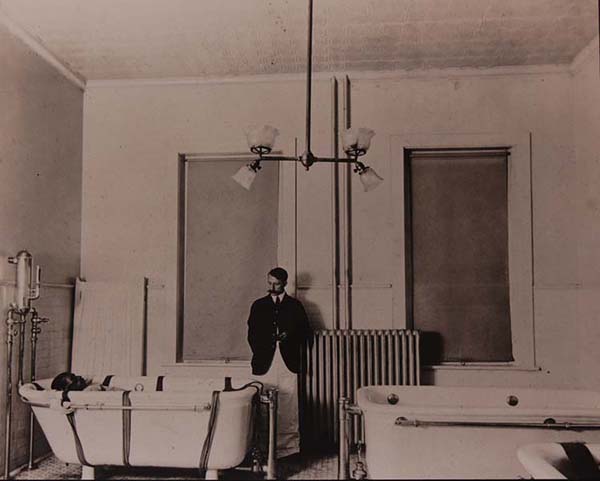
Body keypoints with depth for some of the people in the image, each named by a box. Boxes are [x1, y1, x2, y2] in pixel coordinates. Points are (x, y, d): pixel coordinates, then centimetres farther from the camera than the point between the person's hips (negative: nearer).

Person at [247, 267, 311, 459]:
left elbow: (305, 331, 11)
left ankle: (290, 446, 5)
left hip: (288, 362, 0)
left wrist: (289, 337, -7)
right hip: (264, 363, 1)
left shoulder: (295, 305, 11)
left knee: (289, 406, -3)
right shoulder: (258, 305, 13)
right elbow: (252, 334, 12)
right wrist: (259, 353, -1)